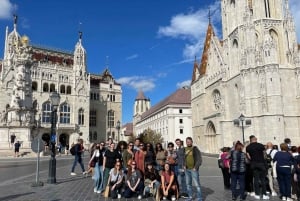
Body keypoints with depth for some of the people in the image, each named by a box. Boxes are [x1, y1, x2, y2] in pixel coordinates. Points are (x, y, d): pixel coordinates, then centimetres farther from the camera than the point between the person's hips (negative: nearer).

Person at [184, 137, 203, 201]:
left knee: (197, 184, -4)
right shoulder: (185, 149, 8)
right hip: (187, 169, 6)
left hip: (193, 169, -6)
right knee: (188, 184, 12)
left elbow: (199, 159, -9)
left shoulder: (195, 149, -7)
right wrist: (184, 165, 8)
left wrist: (196, 167, -14)